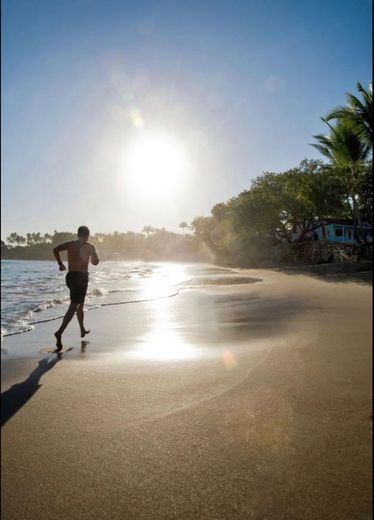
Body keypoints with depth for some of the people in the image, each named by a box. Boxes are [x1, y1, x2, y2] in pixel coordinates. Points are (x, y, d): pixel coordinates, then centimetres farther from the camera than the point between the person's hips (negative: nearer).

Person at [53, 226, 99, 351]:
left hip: (70, 276, 6)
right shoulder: (89, 247, -1)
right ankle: (60, 332, -25)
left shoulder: (70, 244, 9)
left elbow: (56, 250, -4)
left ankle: (82, 330, 33)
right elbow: (95, 262, 6)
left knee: (80, 304, 21)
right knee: (73, 306, -9)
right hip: (81, 277, -6)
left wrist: (60, 264, 4)